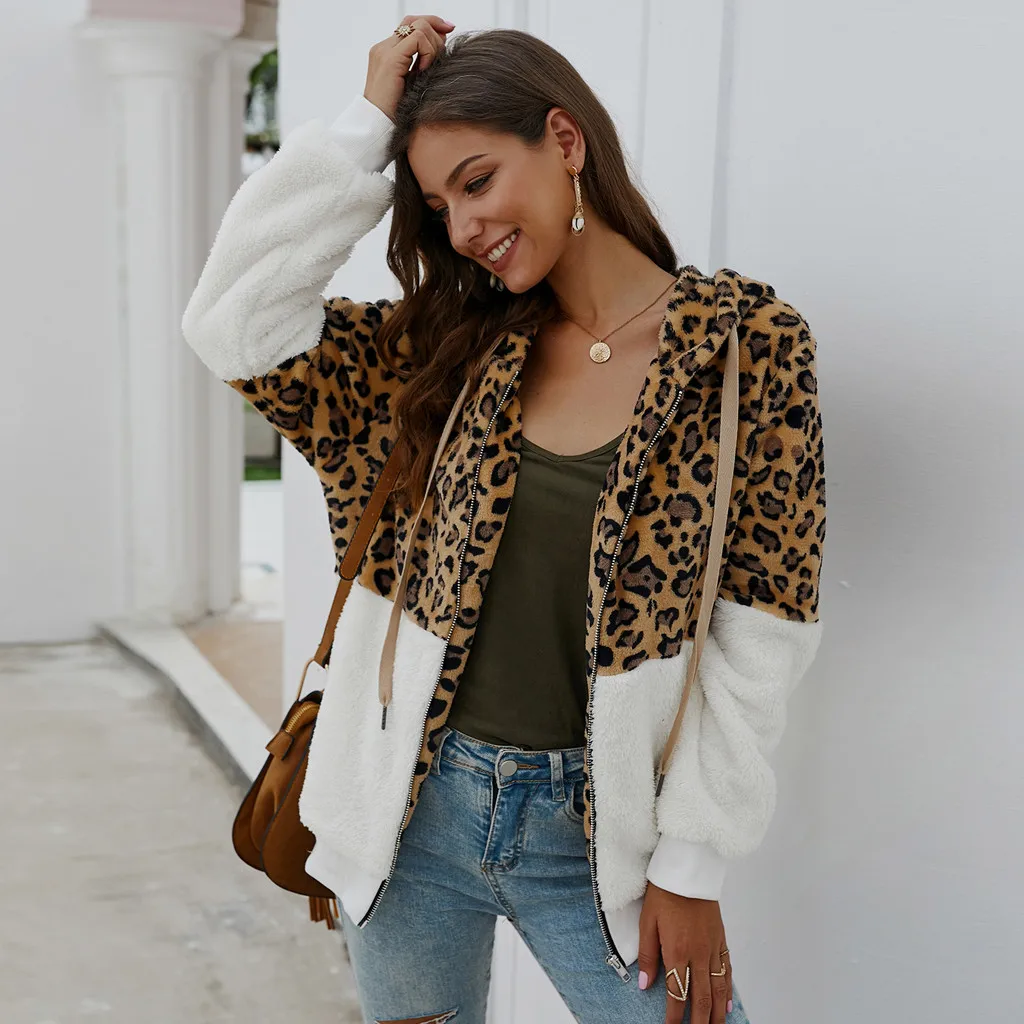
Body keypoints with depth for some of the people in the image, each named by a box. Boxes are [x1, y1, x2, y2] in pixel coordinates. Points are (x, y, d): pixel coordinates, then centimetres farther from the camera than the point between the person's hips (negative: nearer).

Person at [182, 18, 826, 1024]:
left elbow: (757, 642, -9)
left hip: (594, 830, -3)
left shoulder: (750, 346, -9)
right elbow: (233, 321, -6)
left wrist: (691, 864, -9)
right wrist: (365, 124, -5)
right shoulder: (452, 344, 3)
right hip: (415, 807, 4)